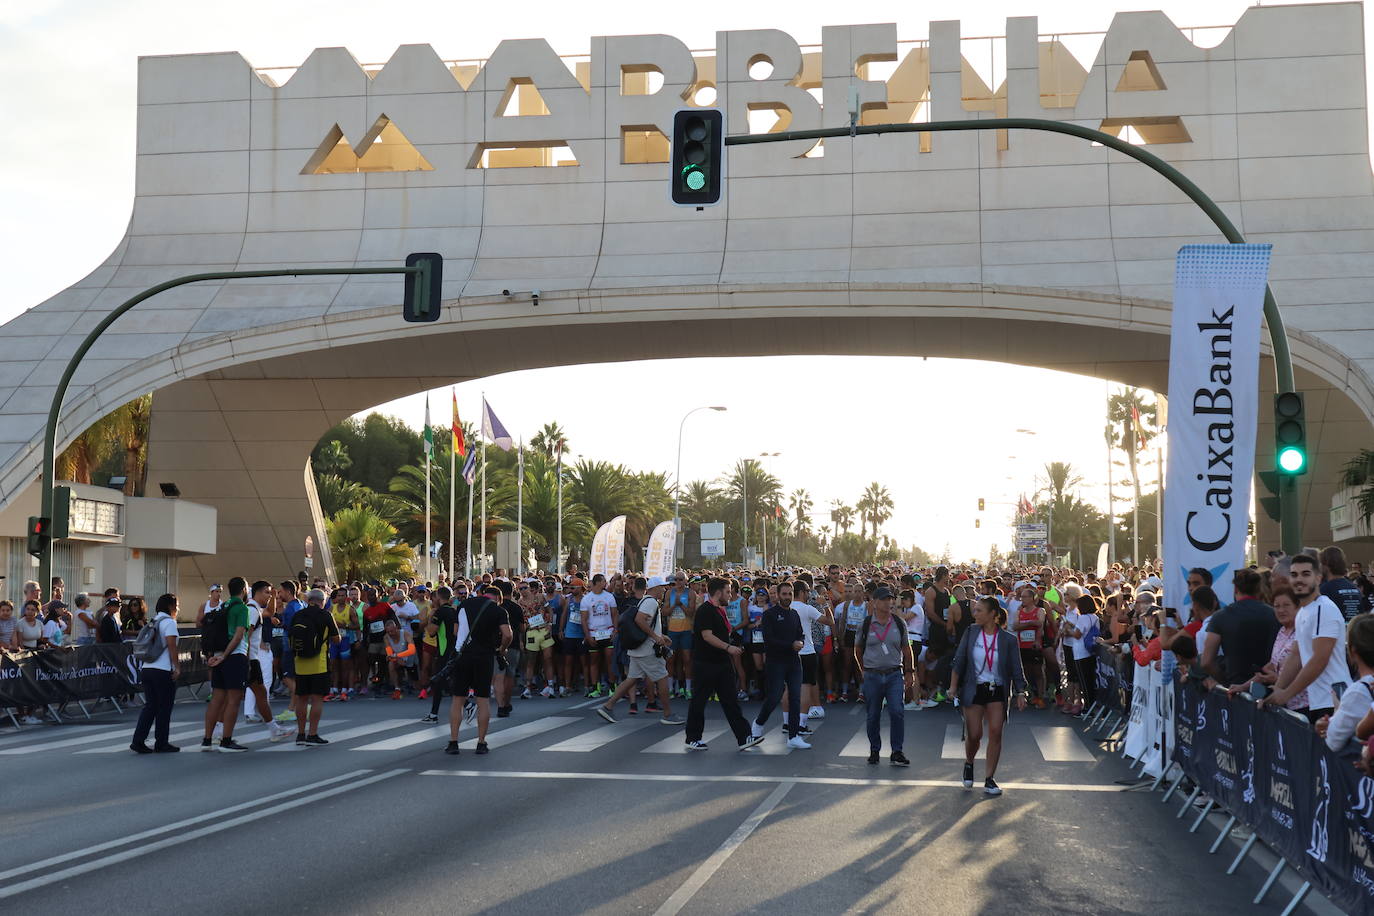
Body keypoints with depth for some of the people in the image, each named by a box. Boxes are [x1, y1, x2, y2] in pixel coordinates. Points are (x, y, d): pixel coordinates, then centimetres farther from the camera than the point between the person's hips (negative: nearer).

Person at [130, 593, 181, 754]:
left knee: (150, 706, 10)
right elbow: (172, 647, -14)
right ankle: (161, 743, 7)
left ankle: (138, 741, 2)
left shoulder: (152, 622, 17)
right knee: (164, 707, 2)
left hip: (146, 669, 8)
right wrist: (177, 667, -12)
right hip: (163, 671, -8)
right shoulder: (169, 622, -7)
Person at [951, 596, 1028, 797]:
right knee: (974, 734, -4)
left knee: (995, 732, -8)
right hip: (974, 690, 0)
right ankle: (968, 764, 28)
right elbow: (959, 660, 3)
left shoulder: (1008, 640, -3)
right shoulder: (971, 632, 1)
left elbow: (1016, 669, 0)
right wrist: (953, 686, -1)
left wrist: (1020, 693, -9)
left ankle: (989, 780, 1)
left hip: (997, 691, 0)